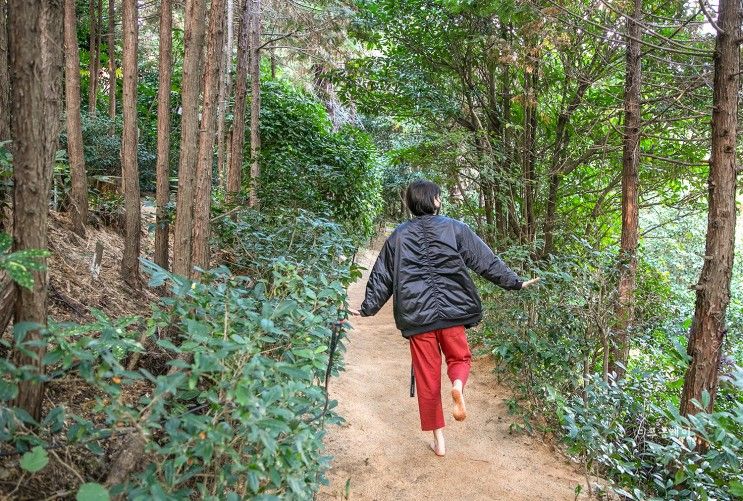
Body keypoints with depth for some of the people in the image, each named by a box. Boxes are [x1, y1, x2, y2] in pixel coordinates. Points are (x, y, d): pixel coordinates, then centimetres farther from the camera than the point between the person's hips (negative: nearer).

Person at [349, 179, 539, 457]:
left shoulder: (399, 235, 4)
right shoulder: (455, 228, 0)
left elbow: (382, 276, 7)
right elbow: (486, 261, 2)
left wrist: (368, 308, 17)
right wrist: (515, 282, 11)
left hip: (417, 316, 1)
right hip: (452, 312, -1)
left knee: (427, 378, 10)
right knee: (460, 357, 21)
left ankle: (438, 439, 17)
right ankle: (458, 384, -14)